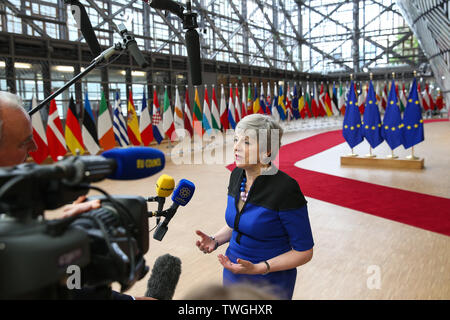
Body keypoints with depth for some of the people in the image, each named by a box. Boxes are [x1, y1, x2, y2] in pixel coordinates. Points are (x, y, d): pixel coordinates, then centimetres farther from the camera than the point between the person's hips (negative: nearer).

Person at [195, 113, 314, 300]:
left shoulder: (285, 189, -23)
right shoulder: (237, 175, -3)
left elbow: (304, 252, -16)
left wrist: (257, 268, -25)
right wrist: (215, 241, -5)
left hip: (270, 283, -6)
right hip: (232, 273, 6)